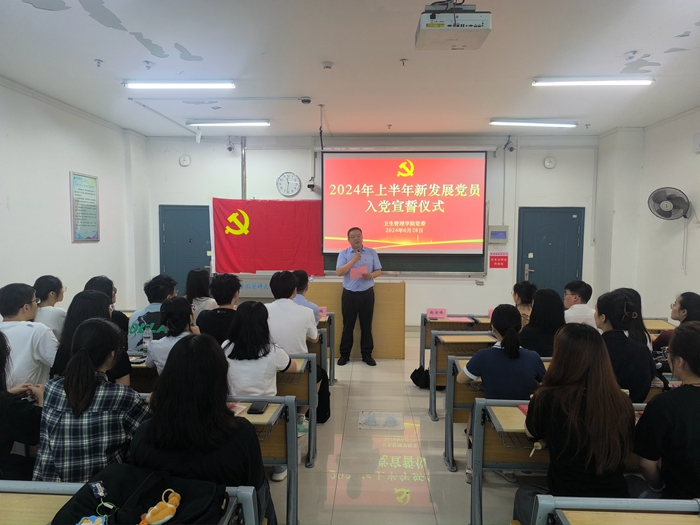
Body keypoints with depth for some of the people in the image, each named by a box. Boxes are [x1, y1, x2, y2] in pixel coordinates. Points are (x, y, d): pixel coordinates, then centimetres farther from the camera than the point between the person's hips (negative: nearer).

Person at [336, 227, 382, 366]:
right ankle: (344, 354, 18)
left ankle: (367, 354, 19)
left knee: (366, 326, 8)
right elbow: (339, 272, -12)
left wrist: (371, 275, -16)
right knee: (348, 326, 6)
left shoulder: (372, 253, 4)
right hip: (349, 294, -1)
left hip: (367, 294, 1)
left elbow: (379, 271, 6)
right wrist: (353, 260, -21)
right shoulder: (343, 254, 0)